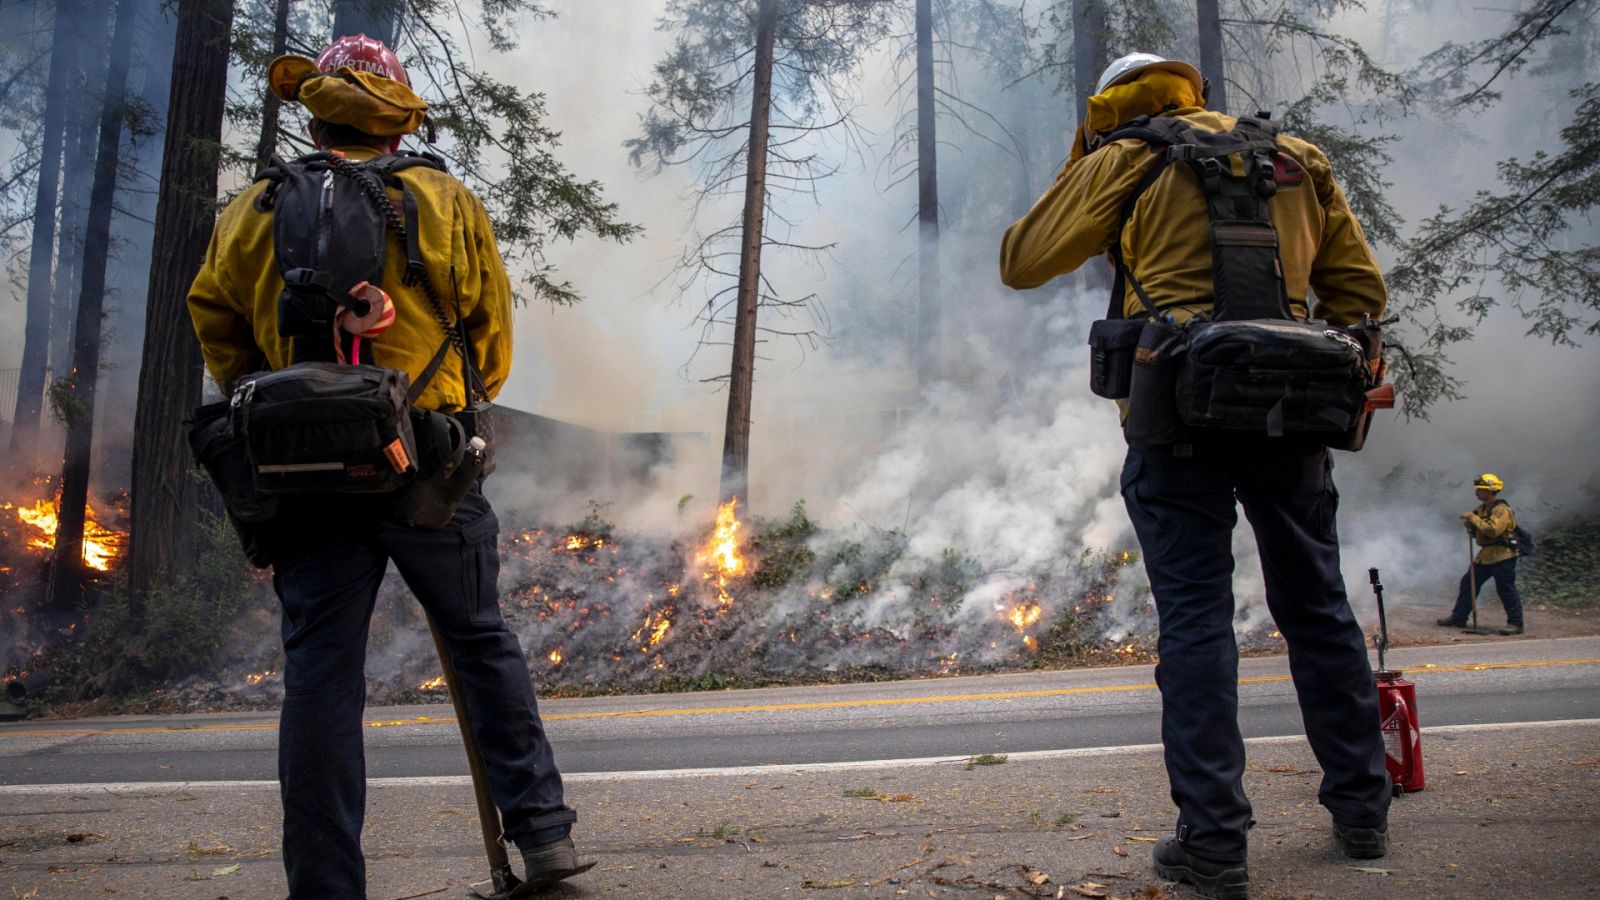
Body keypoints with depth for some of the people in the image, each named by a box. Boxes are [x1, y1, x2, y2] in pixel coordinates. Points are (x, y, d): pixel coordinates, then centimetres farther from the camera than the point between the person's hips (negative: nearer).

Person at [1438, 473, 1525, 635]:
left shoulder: (1501, 509, -15)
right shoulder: (1483, 508, 15)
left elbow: (1493, 530, -28)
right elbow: (1476, 532, 21)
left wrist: (1474, 518, -22)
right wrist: (1469, 524, 0)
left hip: (1502, 555, -10)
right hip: (1485, 554, 10)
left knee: (1506, 589, -7)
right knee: (1468, 583, 11)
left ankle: (1515, 624, 0)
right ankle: (1458, 618, 18)